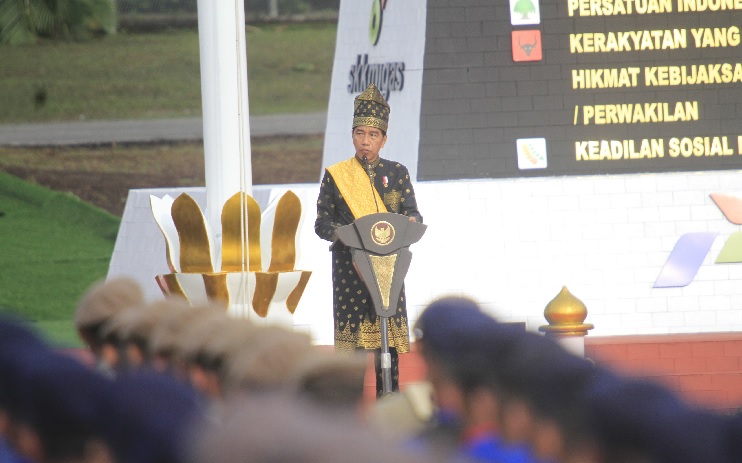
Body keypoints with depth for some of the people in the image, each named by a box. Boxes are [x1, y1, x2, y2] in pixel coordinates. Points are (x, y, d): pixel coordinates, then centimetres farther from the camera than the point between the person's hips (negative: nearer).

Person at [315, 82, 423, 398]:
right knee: (351, 337, -4)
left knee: (388, 341, 0)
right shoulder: (335, 175, 6)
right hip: (349, 267, -1)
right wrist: (340, 232, -17)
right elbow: (322, 222, 4)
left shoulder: (396, 173, 10)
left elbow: (412, 212, 5)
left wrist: (411, 221, -19)